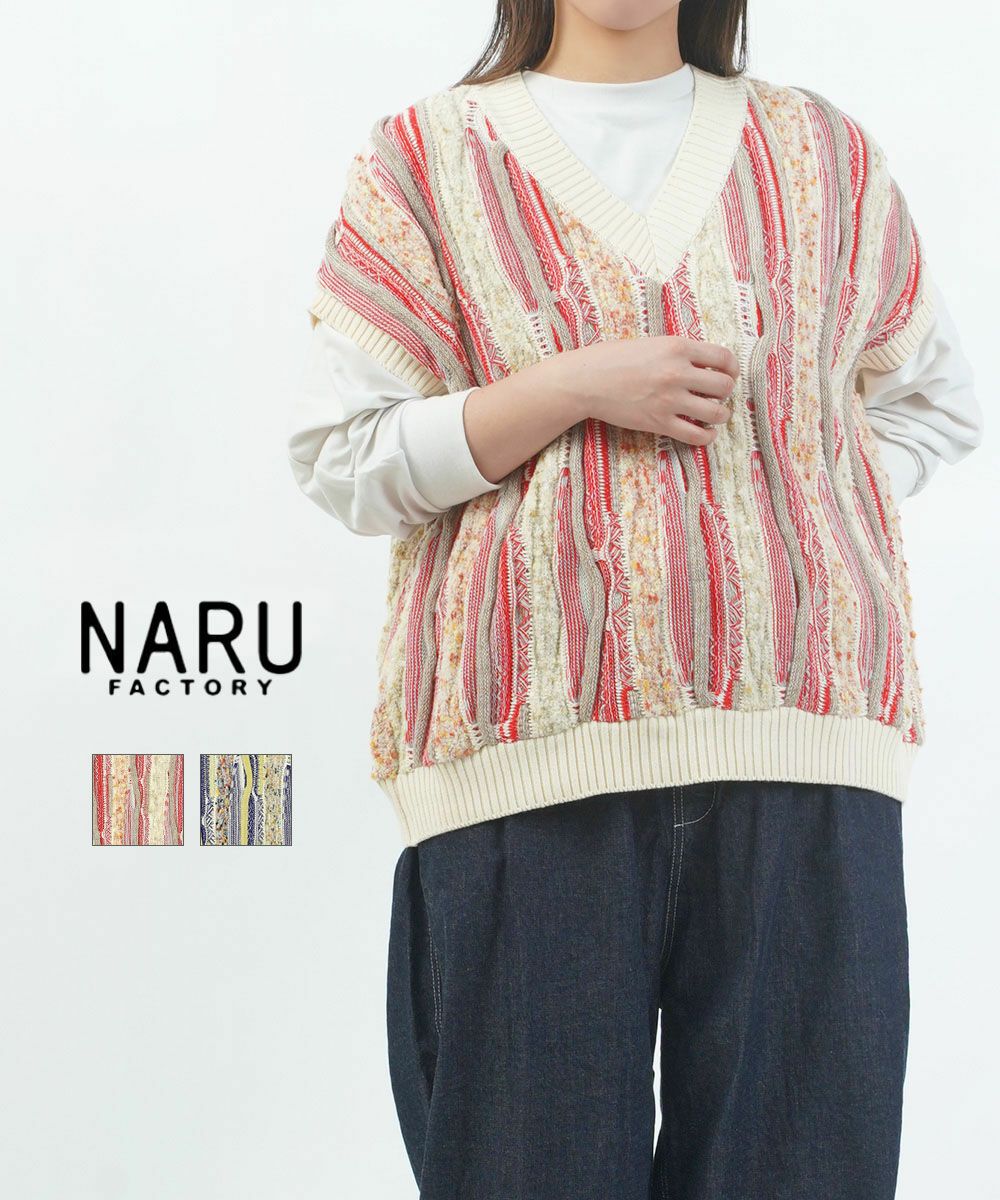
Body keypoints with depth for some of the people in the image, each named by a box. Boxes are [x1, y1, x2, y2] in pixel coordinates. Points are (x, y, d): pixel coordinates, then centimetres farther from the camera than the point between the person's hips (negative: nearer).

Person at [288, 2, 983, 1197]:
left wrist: (814, 515, 5)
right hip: (538, 743, -2)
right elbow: (340, 454, 2)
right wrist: (579, 387, -8)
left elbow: (931, 400, 24)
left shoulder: (821, 151, 17)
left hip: (797, 737, 2)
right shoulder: (428, 155, 10)